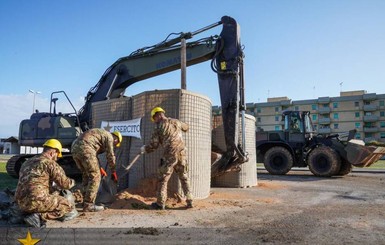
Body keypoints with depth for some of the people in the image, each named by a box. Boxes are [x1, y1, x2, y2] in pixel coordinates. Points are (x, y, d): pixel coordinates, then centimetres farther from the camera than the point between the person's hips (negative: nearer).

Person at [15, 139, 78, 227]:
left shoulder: (27, 163, 20)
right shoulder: (50, 163, -6)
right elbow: (65, 183, -7)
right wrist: (72, 182, 17)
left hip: (22, 203, 9)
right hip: (37, 201, -9)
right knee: (70, 206, 0)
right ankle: (39, 216, -12)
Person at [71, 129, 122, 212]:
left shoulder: (101, 134, 32)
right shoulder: (109, 137, 6)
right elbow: (110, 156, 3)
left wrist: (99, 168, 40)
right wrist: (113, 172, 14)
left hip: (74, 147, 10)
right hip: (84, 149, -10)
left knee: (86, 176, 18)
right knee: (95, 176, -2)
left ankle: (86, 203, 21)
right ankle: (88, 205, -2)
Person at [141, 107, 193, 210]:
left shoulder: (158, 127, -1)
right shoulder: (176, 122, 10)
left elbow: (153, 145, 0)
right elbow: (186, 127, 30)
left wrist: (144, 149, 18)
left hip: (169, 155, -4)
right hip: (182, 153, 4)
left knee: (163, 179, 9)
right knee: (184, 178, 16)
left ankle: (160, 203, 12)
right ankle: (189, 201, 14)